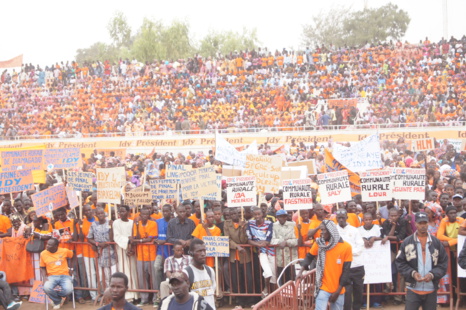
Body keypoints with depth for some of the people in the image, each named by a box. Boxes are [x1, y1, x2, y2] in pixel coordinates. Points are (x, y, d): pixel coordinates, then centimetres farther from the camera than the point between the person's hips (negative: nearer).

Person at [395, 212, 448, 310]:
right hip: (413, 288, -1)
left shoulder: (436, 242, 3)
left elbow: (444, 263, 4)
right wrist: (412, 273, -13)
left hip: (431, 290, 2)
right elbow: (400, 262, 1)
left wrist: (432, 274, -11)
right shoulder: (407, 242, 0)